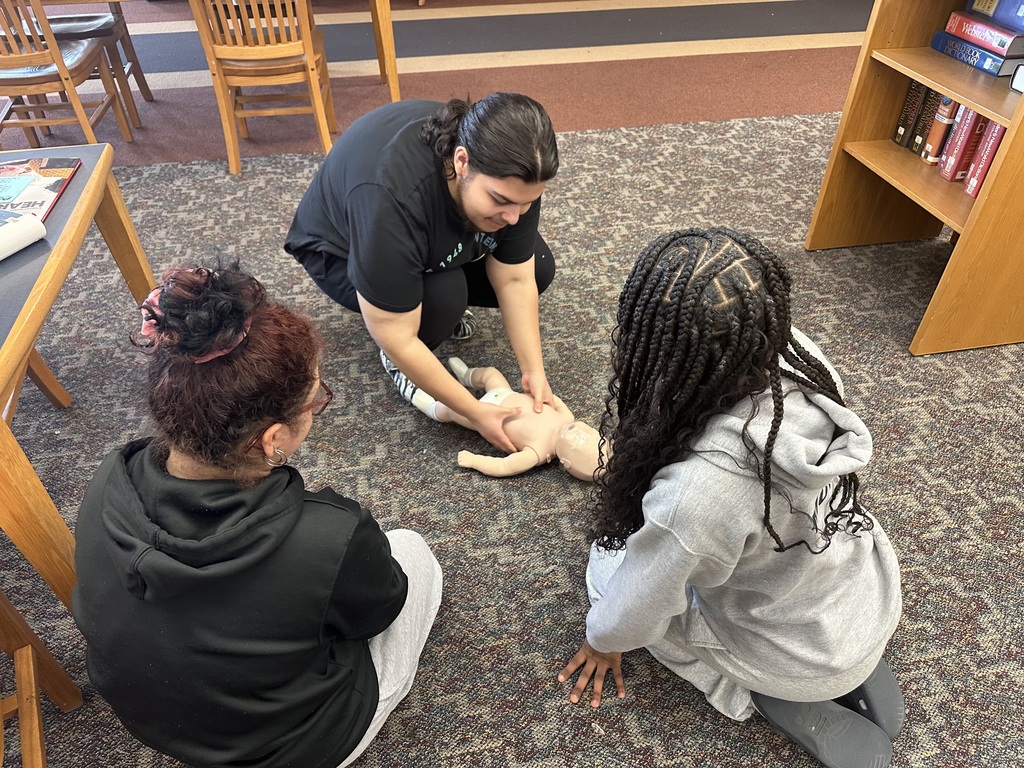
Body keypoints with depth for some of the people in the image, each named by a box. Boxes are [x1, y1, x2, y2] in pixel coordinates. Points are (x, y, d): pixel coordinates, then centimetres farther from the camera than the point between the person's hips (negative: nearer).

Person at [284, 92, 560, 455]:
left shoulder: (510, 173, -26)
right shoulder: (390, 198, -43)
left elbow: (515, 279, -18)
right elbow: (397, 341, -36)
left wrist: (534, 371, -23)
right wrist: (476, 412, -31)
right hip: (342, 250, -5)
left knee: (538, 268, -9)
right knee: (442, 296, -32)